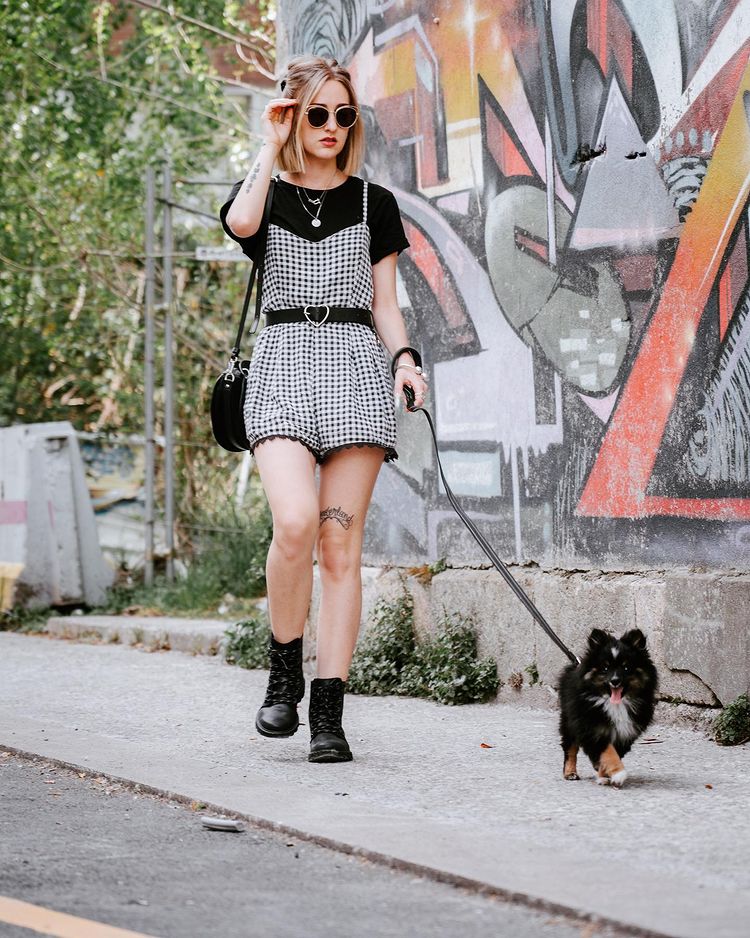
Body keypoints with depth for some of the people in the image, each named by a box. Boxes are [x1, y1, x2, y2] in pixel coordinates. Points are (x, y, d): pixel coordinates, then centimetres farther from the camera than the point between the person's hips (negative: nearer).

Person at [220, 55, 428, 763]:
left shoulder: (373, 203, 15)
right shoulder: (265, 194, 12)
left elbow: (383, 305, 14)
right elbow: (240, 224, -14)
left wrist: (403, 357, -5)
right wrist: (272, 146, -1)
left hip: (355, 362, 1)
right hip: (284, 361, -1)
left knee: (341, 543, -5)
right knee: (295, 521, -23)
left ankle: (328, 711, -5)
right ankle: (284, 672, -2)